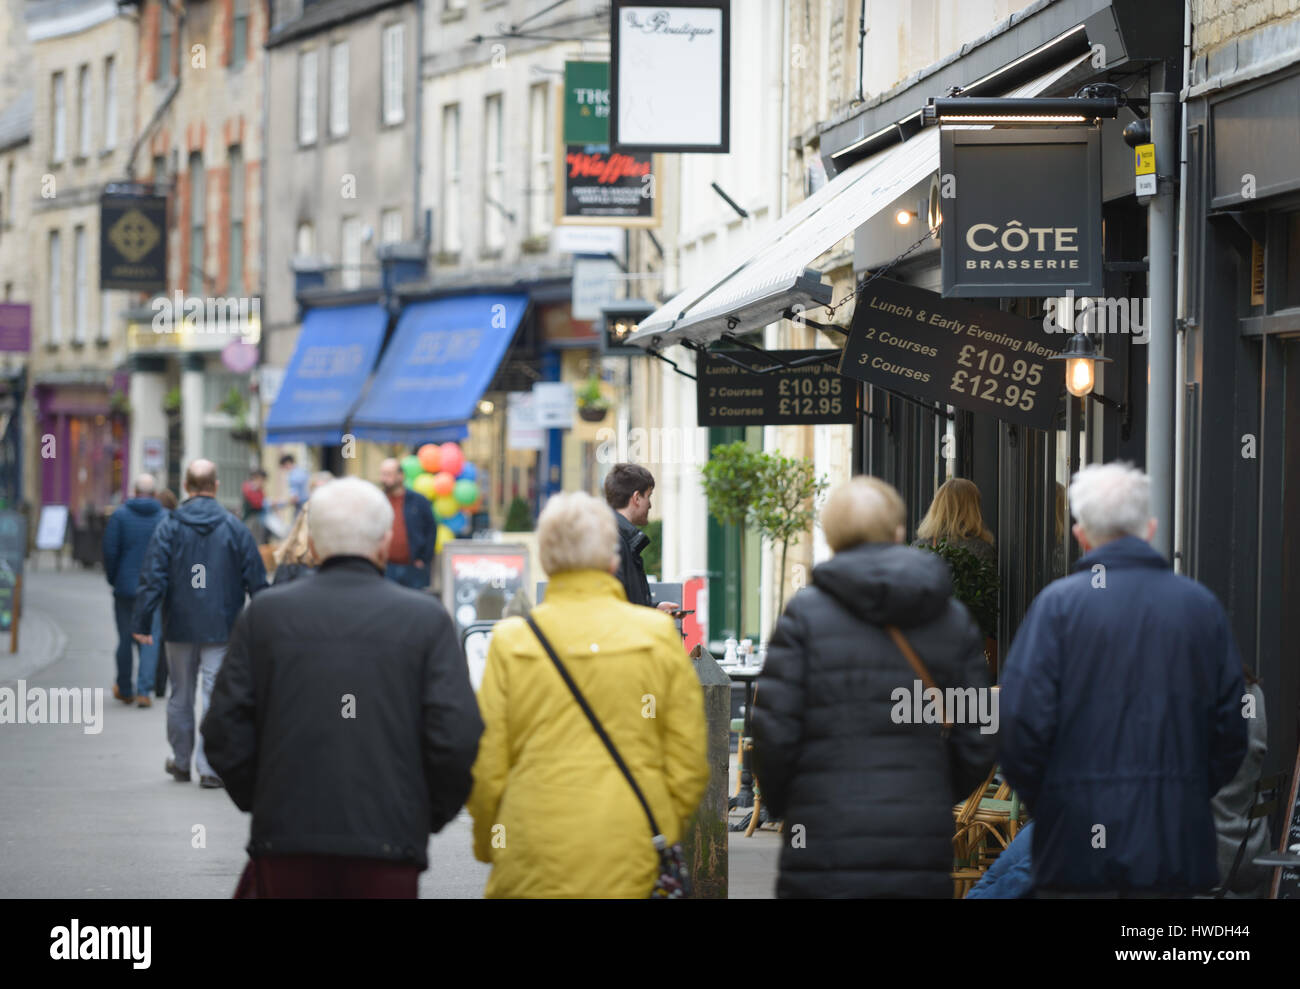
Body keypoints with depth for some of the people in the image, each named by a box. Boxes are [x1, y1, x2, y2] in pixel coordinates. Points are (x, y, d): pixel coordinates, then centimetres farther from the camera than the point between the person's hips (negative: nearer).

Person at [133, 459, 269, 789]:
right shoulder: (235, 528, -2)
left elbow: (153, 579, -8)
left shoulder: (168, 527, -4)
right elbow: (256, 580, 1)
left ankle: (181, 761, 26)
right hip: (221, 627, -1)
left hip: (180, 626, 1)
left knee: (181, 696, 14)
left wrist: (142, 622, -5)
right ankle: (210, 767, -6)